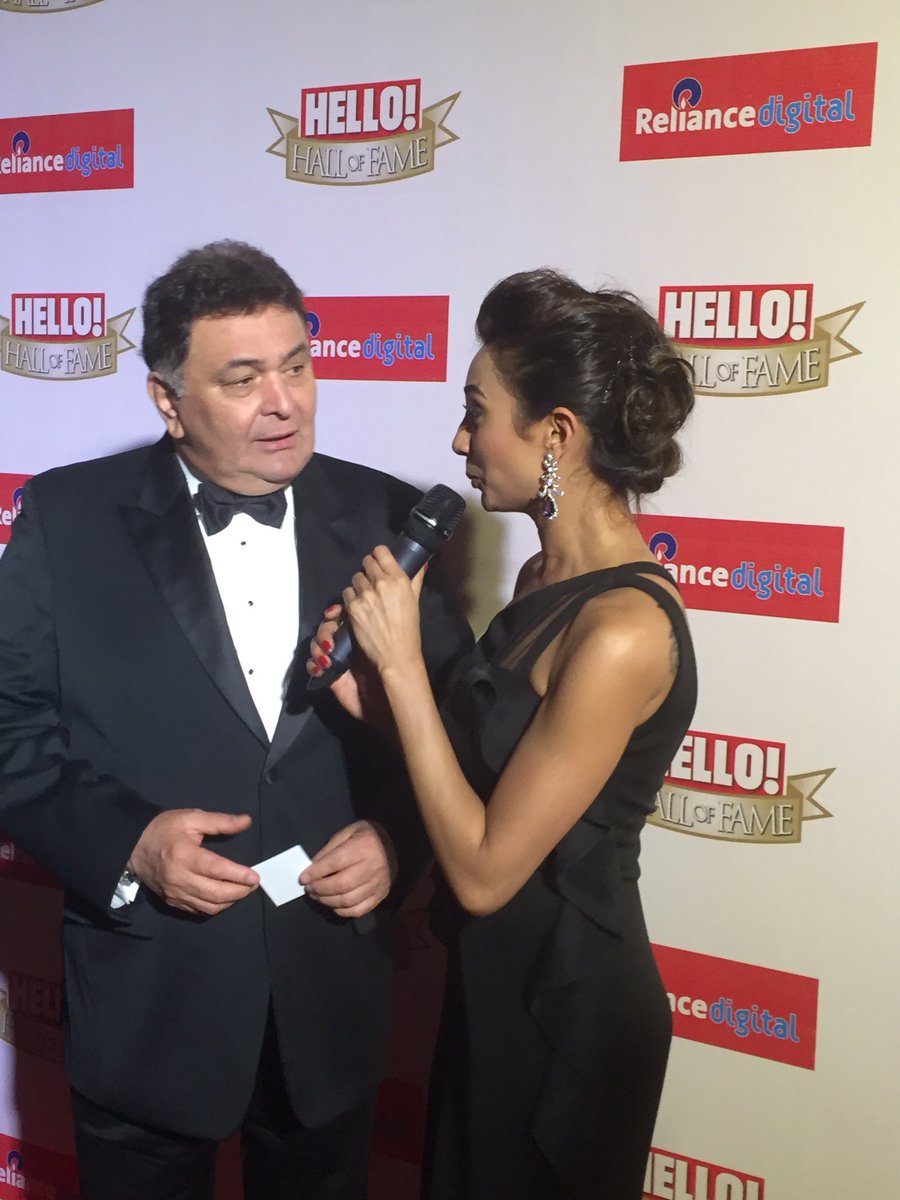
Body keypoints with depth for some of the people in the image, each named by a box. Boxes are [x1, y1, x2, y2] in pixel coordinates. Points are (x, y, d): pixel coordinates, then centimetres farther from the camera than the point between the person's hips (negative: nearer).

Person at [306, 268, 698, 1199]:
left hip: (565, 1003, -8)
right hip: (496, 979, 8)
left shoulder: (623, 630, -29)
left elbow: (484, 869, -26)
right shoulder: (545, 579, 0)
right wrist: (374, 697, -9)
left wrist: (401, 664, -24)